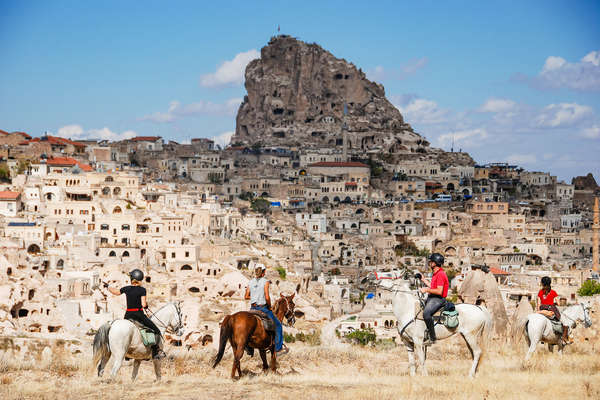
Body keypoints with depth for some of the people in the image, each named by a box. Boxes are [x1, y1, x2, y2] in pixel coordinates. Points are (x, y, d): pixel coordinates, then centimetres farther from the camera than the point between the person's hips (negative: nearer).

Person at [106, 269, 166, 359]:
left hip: (128, 316, 4)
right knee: (156, 331, 4)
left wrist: (108, 287, 41)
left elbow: (116, 292, 22)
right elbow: (143, 304, -16)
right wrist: (146, 305, 9)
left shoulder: (126, 289, 3)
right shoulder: (142, 290, -9)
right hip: (139, 315, -4)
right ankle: (156, 350, -10)